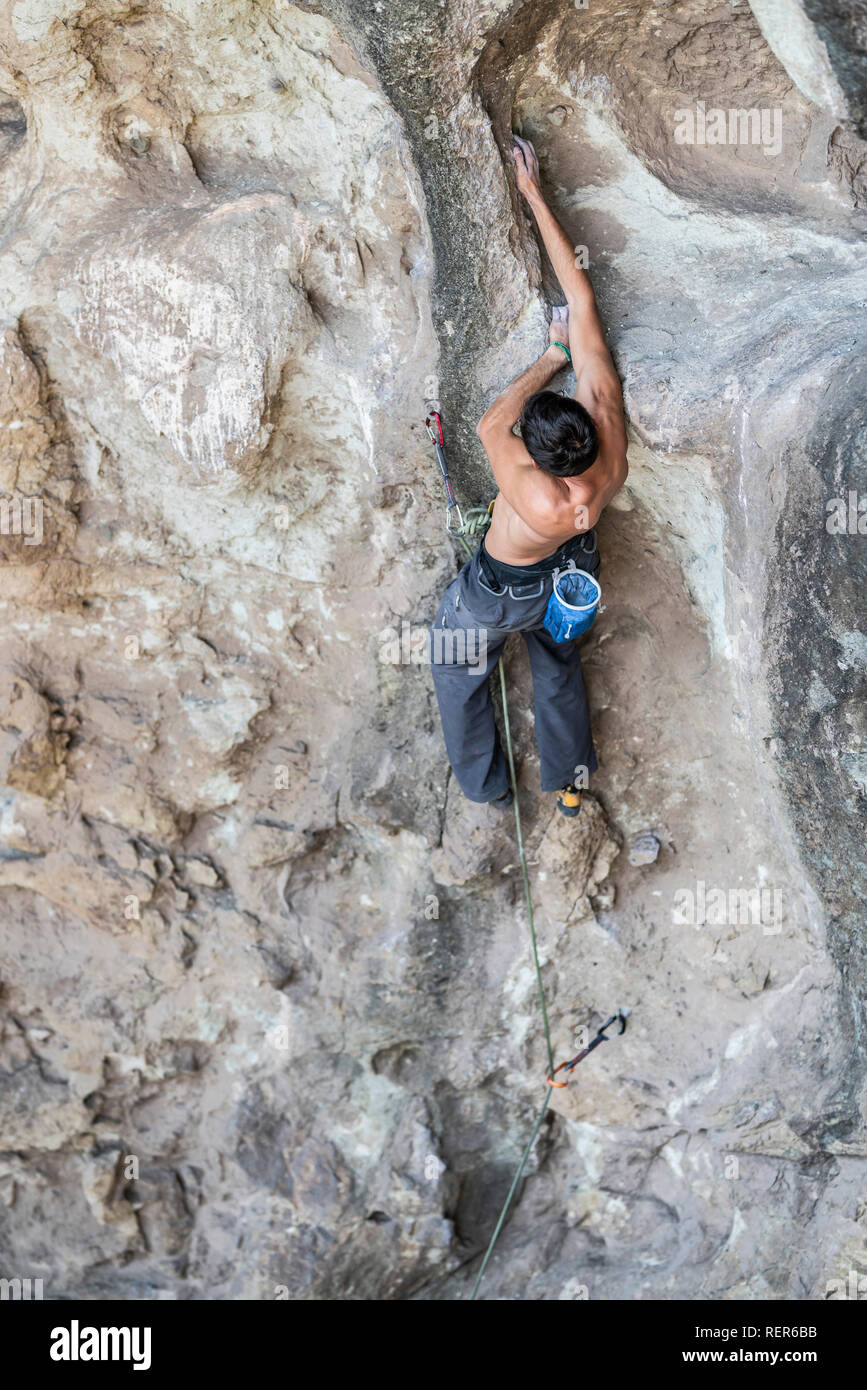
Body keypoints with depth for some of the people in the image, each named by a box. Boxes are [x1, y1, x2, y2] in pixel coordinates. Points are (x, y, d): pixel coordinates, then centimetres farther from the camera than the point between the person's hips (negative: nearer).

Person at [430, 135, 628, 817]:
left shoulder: (539, 497, -48)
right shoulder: (608, 423, -36)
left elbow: (492, 425, -29)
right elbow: (582, 297, -31)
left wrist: (553, 355, -18)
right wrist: (535, 195, -26)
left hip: (503, 591, -5)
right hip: (568, 574, 6)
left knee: (458, 670, 26)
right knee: (560, 665, 32)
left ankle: (486, 786, 46)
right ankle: (571, 782, 51)